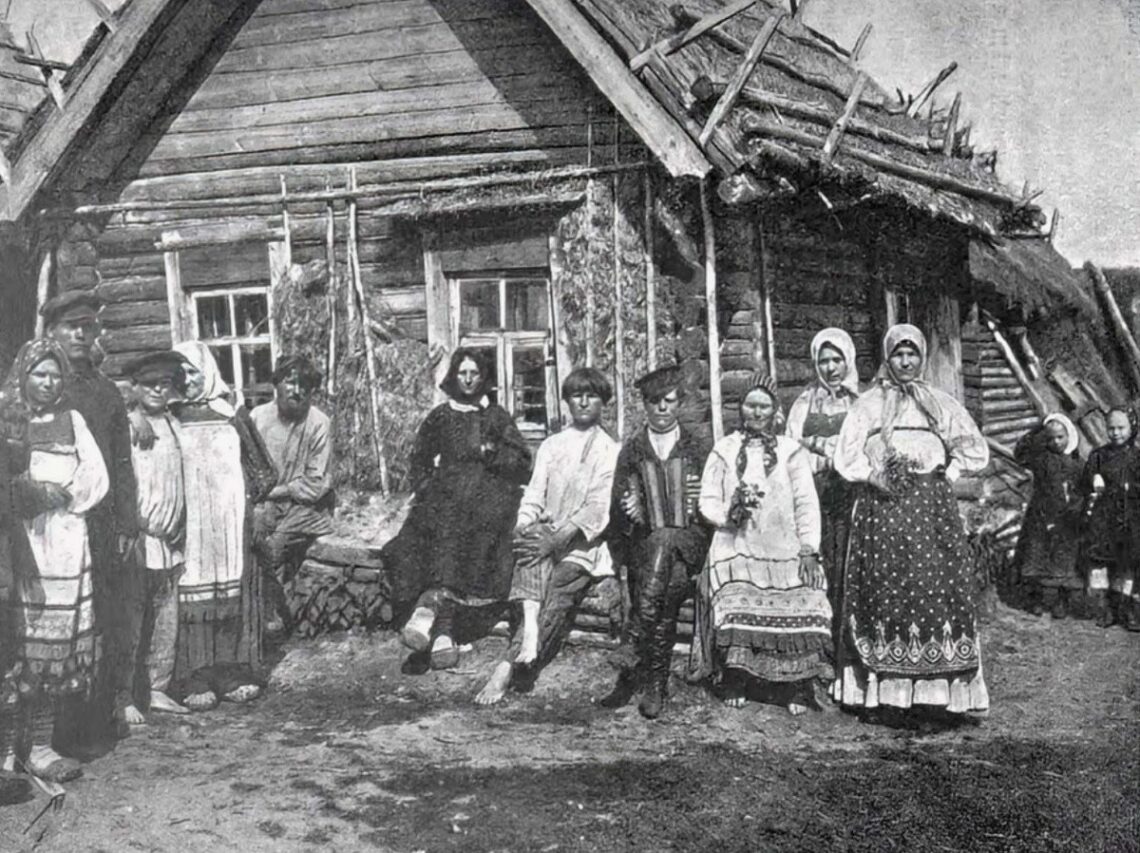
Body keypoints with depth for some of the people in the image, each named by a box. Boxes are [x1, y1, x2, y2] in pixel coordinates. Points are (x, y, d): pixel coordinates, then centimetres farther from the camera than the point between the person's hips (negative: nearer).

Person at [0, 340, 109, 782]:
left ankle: (40, 740, 4)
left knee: (64, 640, -1)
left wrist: (63, 494, -6)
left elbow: (97, 475, 9)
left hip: (68, 539, 4)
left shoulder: (72, 420, 17)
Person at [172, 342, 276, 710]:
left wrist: (246, 497, 2)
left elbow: (265, 471, 13)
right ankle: (196, 680, -4)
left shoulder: (232, 415, 9)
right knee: (194, 596, -6)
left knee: (233, 592, 2)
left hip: (231, 524, 2)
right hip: (188, 524, -2)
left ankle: (233, 673, 7)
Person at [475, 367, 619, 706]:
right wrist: (524, 527, -12)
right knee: (530, 547, -31)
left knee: (557, 600, -25)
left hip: (583, 542, -3)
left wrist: (557, 539, -19)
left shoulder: (610, 451, 5)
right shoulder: (551, 446, 18)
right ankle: (530, 634, -43)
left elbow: (598, 509, -7)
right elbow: (533, 495, 10)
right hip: (547, 535, 3)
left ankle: (509, 669, -31)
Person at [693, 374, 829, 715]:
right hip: (736, 550, 0)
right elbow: (707, 500, 10)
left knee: (795, 613, -13)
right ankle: (734, 685, -3)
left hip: (785, 552, 0)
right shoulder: (724, 451, 11)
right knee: (736, 612, -16)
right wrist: (728, 514, -11)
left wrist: (808, 549, -3)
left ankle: (796, 690, -4)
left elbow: (807, 504, 5)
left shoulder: (791, 452, 9)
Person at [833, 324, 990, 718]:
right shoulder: (868, 405, 14)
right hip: (882, 505, -1)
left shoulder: (942, 404, 17)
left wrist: (941, 464, 1)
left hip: (932, 506, 1)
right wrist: (876, 474, -10)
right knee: (884, 590, -8)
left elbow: (977, 452, 14)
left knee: (936, 585, -10)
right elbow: (846, 457, 4)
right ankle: (884, 688, -8)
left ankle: (939, 685, -10)